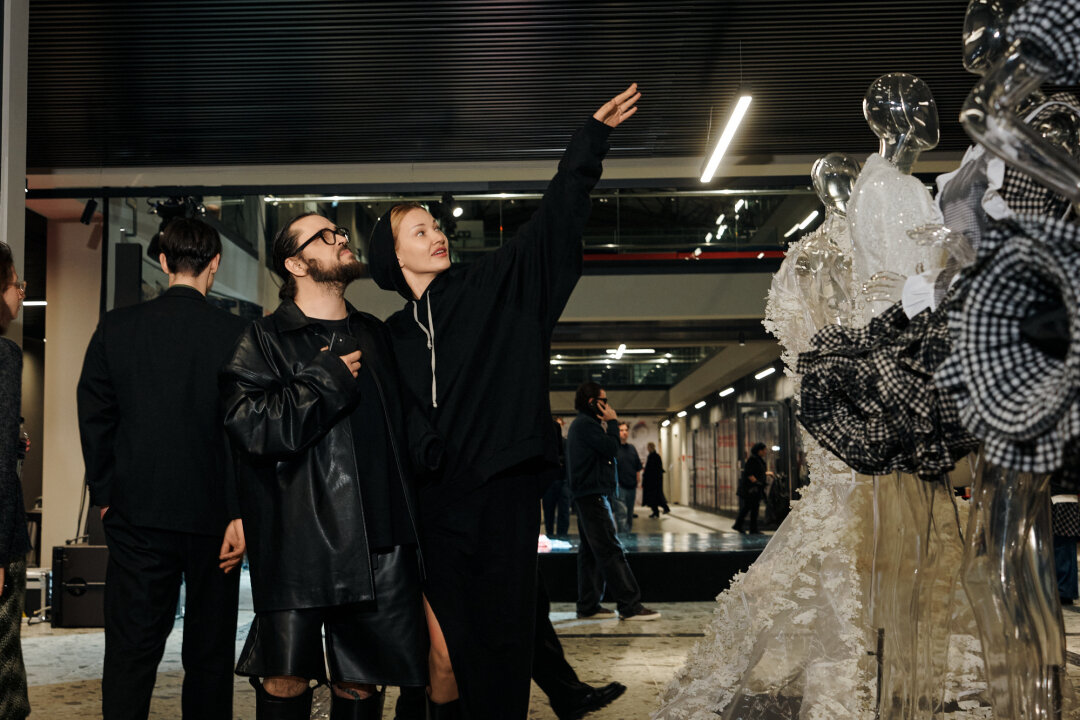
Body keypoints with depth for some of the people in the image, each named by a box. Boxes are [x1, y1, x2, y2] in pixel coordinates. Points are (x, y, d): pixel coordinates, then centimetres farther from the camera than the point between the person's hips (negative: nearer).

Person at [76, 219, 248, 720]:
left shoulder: (116, 327, 0)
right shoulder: (234, 334, -8)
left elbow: (94, 417, 3)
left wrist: (104, 494, 11)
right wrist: (242, 513, -6)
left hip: (136, 512, 1)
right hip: (212, 513, -1)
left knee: (130, 647, 5)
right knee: (210, 651, 11)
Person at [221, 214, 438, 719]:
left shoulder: (375, 336, 18)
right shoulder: (265, 340, 2)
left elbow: (406, 424, 25)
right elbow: (249, 425, -13)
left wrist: (437, 451, 6)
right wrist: (326, 379, -11)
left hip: (379, 543, 4)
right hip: (297, 540, -4)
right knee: (286, 679, -2)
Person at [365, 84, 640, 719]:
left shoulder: (494, 287, 8)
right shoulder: (393, 338, 13)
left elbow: (553, 221, 3)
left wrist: (593, 136, -2)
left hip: (504, 495, -1)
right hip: (435, 505, 1)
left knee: (502, 647, -1)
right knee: (447, 650, -1)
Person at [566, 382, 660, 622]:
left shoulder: (581, 424, 22)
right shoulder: (585, 424, -11)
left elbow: (605, 449, 21)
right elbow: (611, 447, -16)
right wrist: (612, 422, -7)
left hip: (587, 496, 11)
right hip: (592, 495, -11)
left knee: (591, 551, 11)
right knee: (611, 550, -12)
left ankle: (588, 606, 12)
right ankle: (630, 605, -14)